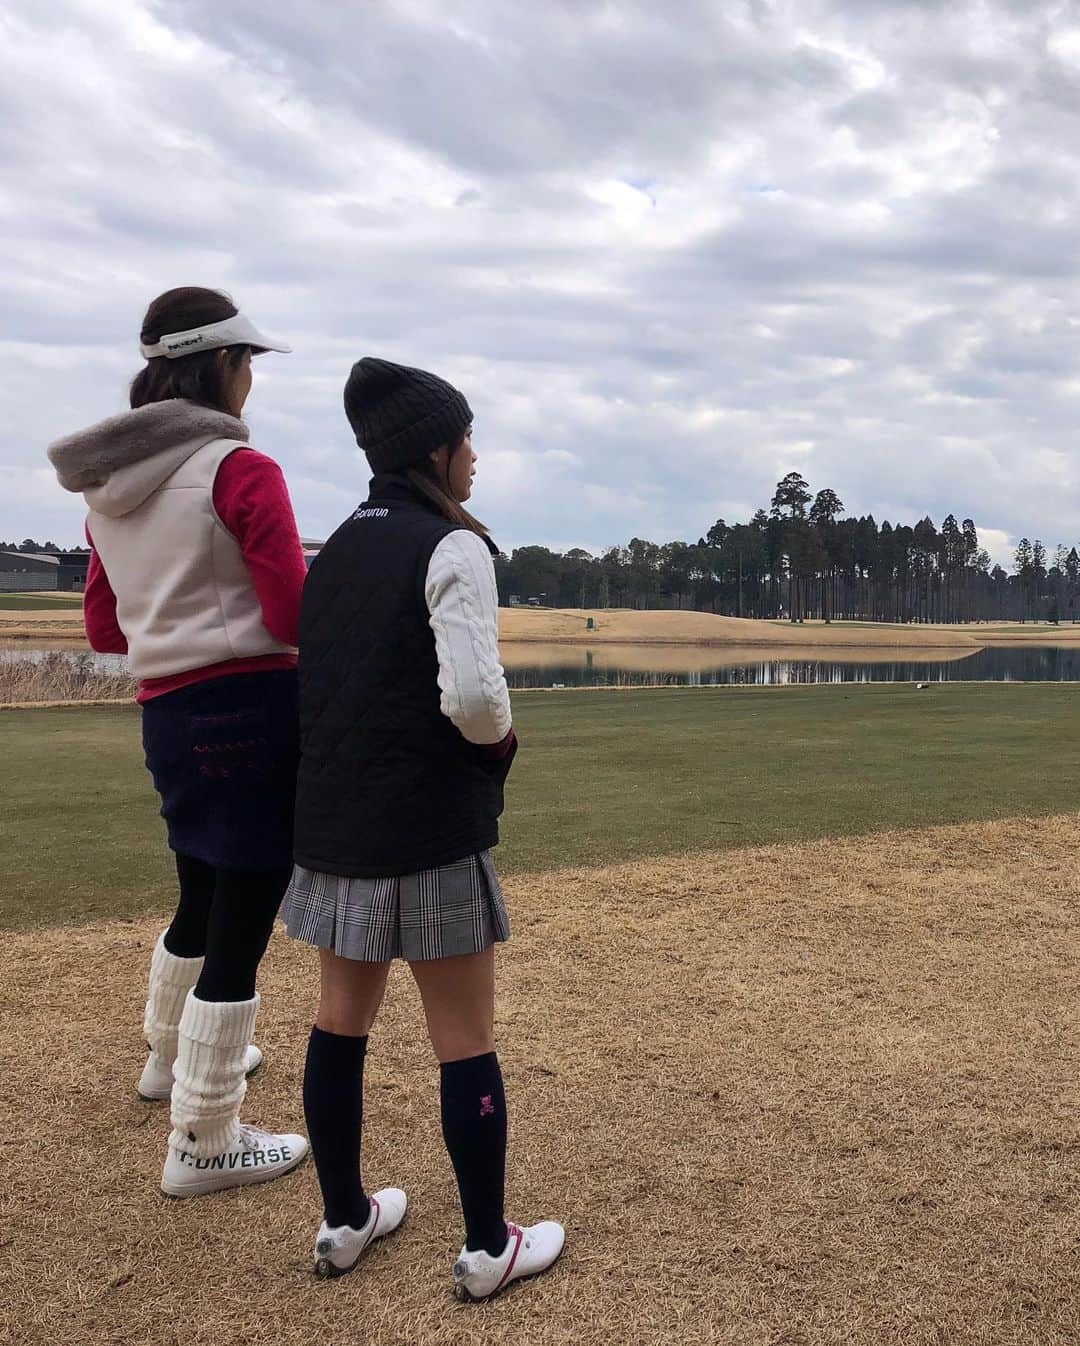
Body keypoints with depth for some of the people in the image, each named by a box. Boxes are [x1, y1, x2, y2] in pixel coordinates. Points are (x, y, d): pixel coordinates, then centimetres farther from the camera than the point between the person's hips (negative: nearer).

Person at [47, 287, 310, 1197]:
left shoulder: (106, 484, 9)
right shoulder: (242, 470, -13)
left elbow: (104, 630, 13)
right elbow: (295, 621, -15)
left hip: (166, 715, 8)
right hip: (254, 713, -8)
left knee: (202, 900, 28)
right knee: (241, 926, 3)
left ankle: (173, 1059, 50)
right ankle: (205, 1144, 15)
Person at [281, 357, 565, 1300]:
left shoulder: (338, 548, 11)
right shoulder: (453, 548, -13)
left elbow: (322, 681, 12)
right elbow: (472, 695, -24)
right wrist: (500, 737, -5)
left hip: (333, 823, 7)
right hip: (430, 830, -7)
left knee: (341, 1020, 17)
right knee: (465, 1041, 5)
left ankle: (344, 1221, 31)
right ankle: (488, 1248, 18)